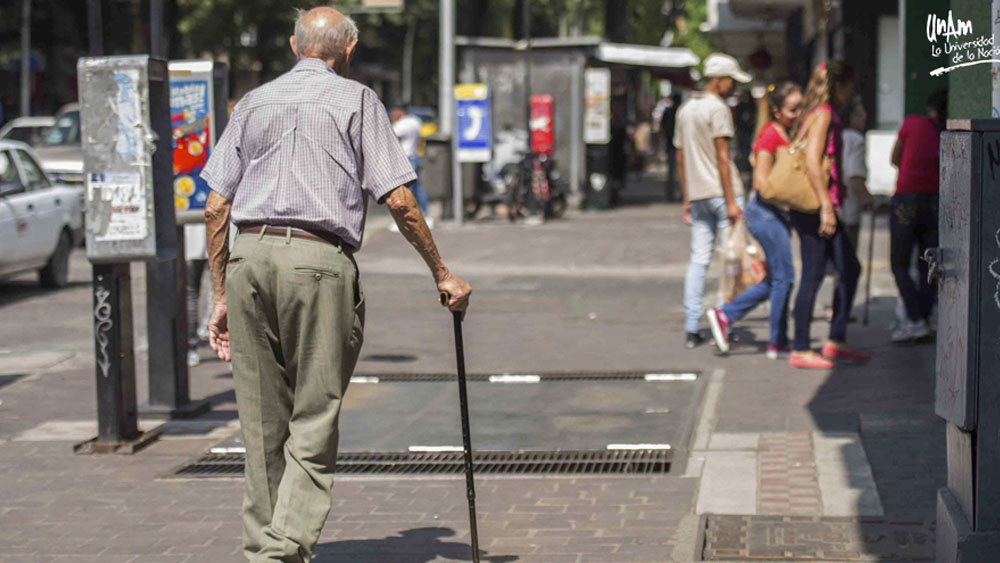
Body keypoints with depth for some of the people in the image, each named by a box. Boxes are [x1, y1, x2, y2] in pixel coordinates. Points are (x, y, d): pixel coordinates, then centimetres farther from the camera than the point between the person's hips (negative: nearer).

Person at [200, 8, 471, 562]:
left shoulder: (254, 102, 19)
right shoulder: (356, 99, 8)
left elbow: (216, 206, 14)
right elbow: (398, 199, 0)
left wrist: (221, 296, 18)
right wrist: (441, 272, 9)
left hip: (248, 256, 4)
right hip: (319, 259, -4)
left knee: (262, 423, 10)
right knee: (313, 422, -2)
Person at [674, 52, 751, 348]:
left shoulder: (685, 110, 17)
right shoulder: (718, 108, -9)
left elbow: (681, 159, 19)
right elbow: (722, 157, -14)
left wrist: (686, 200, 22)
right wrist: (731, 201, -15)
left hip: (697, 194, 8)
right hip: (721, 191, -8)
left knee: (698, 260, 6)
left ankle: (691, 329, 3)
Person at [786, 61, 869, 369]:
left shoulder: (826, 114, 17)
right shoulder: (823, 113, -13)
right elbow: (811, 161, -22)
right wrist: (826, 207, -24)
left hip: (821, 206, 10)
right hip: (813, 208, -10)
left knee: (850, 269, 12)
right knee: (813, 275, -4)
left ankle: (836, 340, 17)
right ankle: (800, 350, 2)